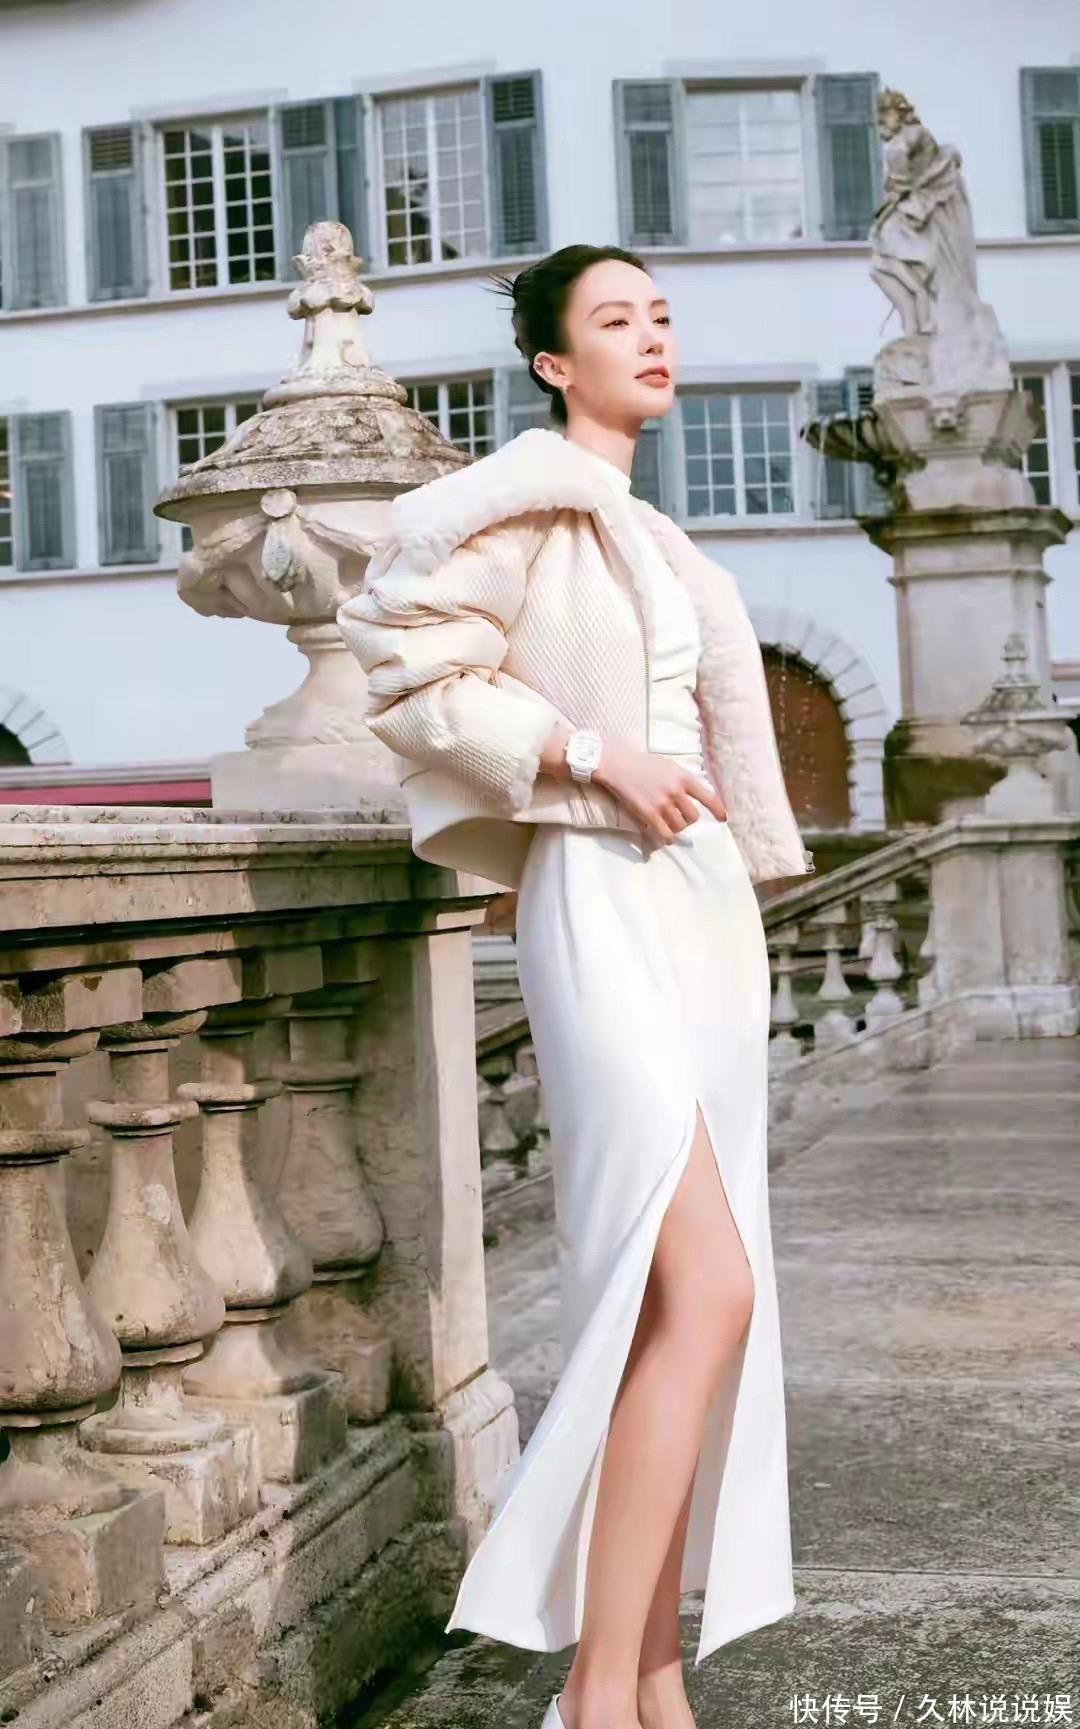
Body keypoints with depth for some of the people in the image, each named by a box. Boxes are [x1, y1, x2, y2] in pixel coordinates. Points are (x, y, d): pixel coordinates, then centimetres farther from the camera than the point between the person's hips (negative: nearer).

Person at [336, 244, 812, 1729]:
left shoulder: (654, 543, 23)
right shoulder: (536, 500, -3)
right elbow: (416, 667, -13)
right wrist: (595, 756, -16)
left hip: (707, 899, 9)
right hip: (604, 898, -9)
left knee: (687, 1297, 5)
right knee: (704, 1287, -19)